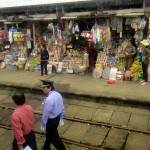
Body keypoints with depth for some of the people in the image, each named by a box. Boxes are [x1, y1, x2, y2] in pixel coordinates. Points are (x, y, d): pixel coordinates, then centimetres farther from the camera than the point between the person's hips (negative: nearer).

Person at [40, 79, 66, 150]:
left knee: (54, 137, 10)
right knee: (49, 133, 29)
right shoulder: (58, 95, -5)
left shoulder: (49, 99, -32)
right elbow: (62, 107, 6)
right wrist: (61, 118, 18)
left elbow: (45, 114, -24)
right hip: (57, 118, 9)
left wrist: (43, 125, -10)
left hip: (51, 120, -9)